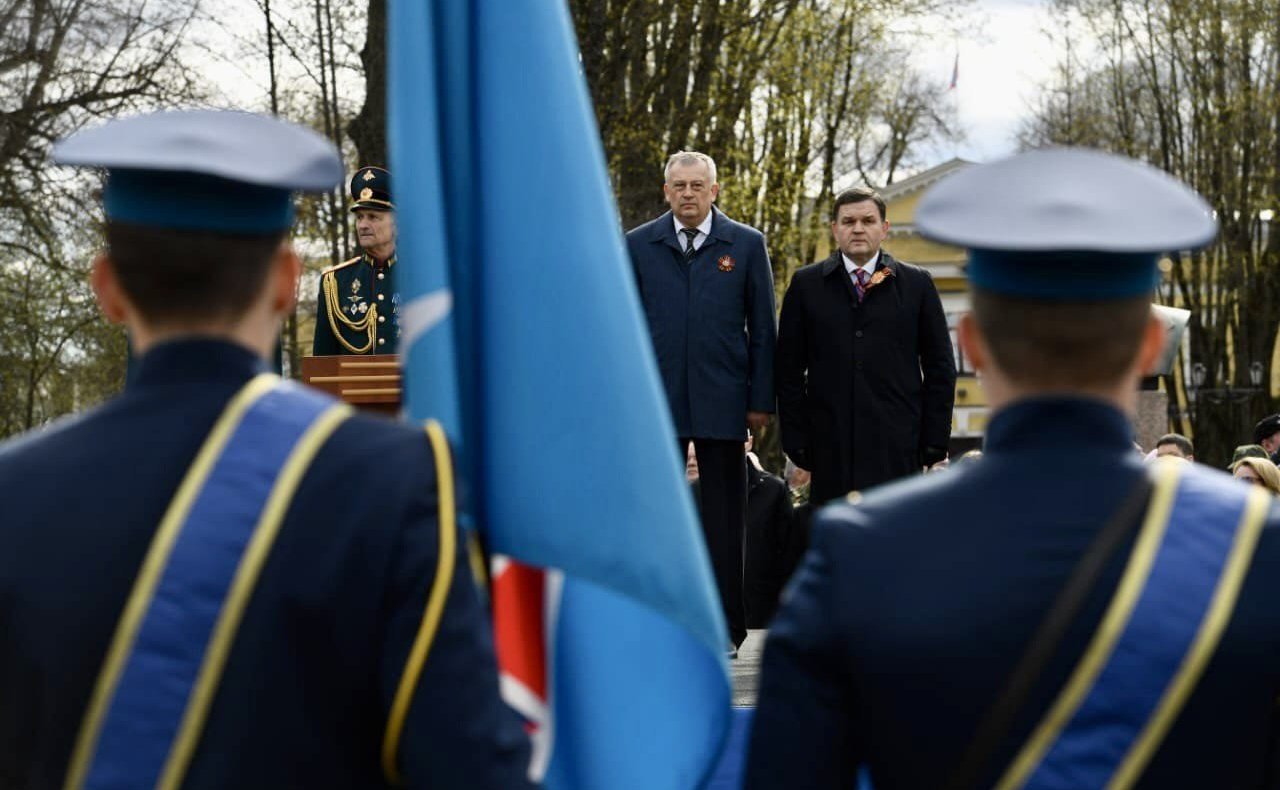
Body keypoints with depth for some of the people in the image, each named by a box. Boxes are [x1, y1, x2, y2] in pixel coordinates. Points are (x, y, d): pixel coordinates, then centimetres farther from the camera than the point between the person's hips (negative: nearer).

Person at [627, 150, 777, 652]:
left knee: (724, 517, 5)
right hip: (655, 401, 1)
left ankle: (724, 628, 12)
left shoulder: (746, 245, 5)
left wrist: (761, 399, -1)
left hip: (722, 400, -1)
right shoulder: (638, 245, 7)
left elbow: (763, 327, 5)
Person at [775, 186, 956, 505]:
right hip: (831, 450, 0)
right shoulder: (806, 285, 8)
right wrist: (795, 439, 0)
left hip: (899, 448, 0)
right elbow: (789, 369, 7)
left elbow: (940, 367, 8)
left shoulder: (917, 284, 8)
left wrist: (935, 439, 1)